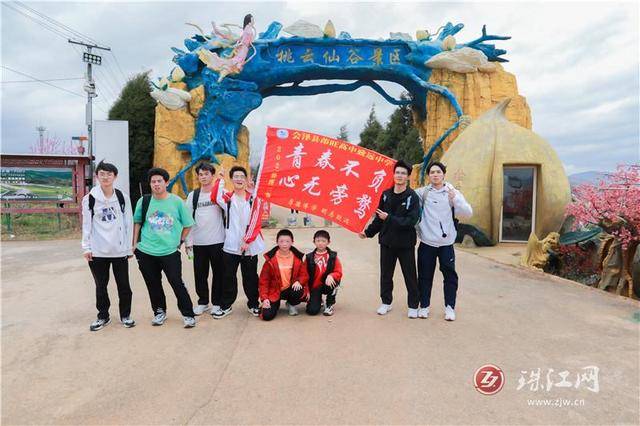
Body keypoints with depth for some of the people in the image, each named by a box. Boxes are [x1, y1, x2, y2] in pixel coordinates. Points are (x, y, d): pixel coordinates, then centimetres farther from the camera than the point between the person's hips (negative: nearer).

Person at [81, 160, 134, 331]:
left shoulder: (122, 197, 1)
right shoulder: (89, 199, 0)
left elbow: (128, 223, 4)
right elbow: (86, 224, 2)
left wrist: (129, 247, 3)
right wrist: (86, 247, -3)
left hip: (120, 250, 0)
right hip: (98, 251, 0)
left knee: (124, 285, 8)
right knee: (101, 285, 11)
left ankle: (126, 314, 24)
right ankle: (103, 316, 26)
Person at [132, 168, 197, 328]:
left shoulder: (176, 201, -4)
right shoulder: (143, 201, 1)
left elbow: (187, 224, 5)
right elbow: (137, 223, 14)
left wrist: (180, 241, 1)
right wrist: (134, 244, 10)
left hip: (170, 251, -2)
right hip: (146, 251, 3)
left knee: (177, 283, -3)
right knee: (153, 284, 12)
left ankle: (188, 314, 8)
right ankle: (159, 312, 31)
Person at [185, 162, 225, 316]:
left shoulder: (220, 192, 1)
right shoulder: (193, 195, 8)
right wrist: (188, 241, 4)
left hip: (217, 241, -3)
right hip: (198, 242, 3)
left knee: (219, 273, 5)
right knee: (200, 274, 10)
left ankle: (217, 302, 19)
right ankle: (203, 302, 25)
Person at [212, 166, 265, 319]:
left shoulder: (255, 200, 0)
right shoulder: (227, 198, 6)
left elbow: (255, 223, -6)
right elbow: (216, 198, -17)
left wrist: (247, 241, -13)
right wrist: (220, 180, -16)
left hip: (250, 247, -1)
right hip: (230, 246, 1)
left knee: (250, 277, 9)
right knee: (228, 277, 10)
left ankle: (253, 304, 24)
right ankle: (225, 305, 22)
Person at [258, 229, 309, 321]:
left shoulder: (298, 257, -2)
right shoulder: (271, 259, -7)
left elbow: (304, 274, 2)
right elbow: (264, 280, -4)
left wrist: (299, 281, -21)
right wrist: (264, 298, -13)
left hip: (291, 289, 1)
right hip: (274, 292, -1)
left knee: (299, 292, -33)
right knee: (267, 316, -19)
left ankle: (291, 304, 4)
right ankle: (276, 304, 17)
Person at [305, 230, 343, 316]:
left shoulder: (333, 256, -2)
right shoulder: (309, 258, -2)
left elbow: (339, 272, -9)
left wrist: (331, 276, -30)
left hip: (327, 285, 1)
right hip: (315, 287, 0)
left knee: (332, 280, -35)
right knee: (312, 310, -19)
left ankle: (329, 304, -8)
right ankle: (318, 300, 21)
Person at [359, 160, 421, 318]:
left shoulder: (413, 197, -9)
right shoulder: (386, 195, 3)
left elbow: (411, 221, -19)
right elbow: (379, 217, 11)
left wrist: (389, 219, -23)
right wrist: (368, 232, 11)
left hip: (405, 243, -4)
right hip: (387, 241, 4)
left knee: (410, 275, 7)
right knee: (385, 274, 13)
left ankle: (413, 306, 22)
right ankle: (386, 302, 29)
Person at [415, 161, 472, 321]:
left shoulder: (453, 192, 1)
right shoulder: (422, 192, 1)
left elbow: (468, 213, -6)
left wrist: (455, 199, -19)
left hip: (446, 242, 0)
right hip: (427, 242, 0)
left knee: (450, 275, 6)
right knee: (425, 276, 9)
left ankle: (450, 307, 19)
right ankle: (424, 306, 23)